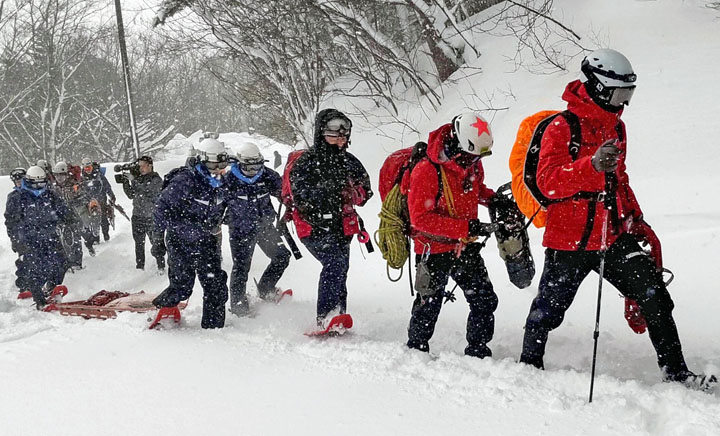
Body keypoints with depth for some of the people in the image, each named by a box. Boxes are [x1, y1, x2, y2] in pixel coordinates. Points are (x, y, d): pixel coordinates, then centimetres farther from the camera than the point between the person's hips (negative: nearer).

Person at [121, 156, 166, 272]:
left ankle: (161, 267, 9)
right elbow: (131, 195, 8)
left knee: (157, 244, -2)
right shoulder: (138, 178, 10)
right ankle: (139, 267, 19)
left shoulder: (156, 180, -7)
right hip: (138, 217, 5)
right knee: (139, 244, 11)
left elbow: (145, 189, -22)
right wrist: (125, 182, -5)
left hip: (152, 218, -5)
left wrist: (133, 179, -25)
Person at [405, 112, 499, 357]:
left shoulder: (473, 164, -2)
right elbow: (420, 218, -28)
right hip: (435, 250, -6)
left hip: (466, 247, 6)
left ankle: (478, 352, 22)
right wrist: (467, 227, -32)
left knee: (485, 301, 5)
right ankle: (415, 350, 31)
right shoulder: (426, 171, -25)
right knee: (428, 306, 9)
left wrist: (494, 199, -3)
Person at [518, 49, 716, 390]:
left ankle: (675, 370, 6)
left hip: (614, 236, 6)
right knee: (549, 309, 7)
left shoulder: (616, 127, 13)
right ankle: (529, 365, 28)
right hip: (570, 240, -6)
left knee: (654, 295, -3)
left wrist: (637, 220, 20)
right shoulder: (561, 128, -12)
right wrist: (591, 165, -39)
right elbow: (548, 182, -24)